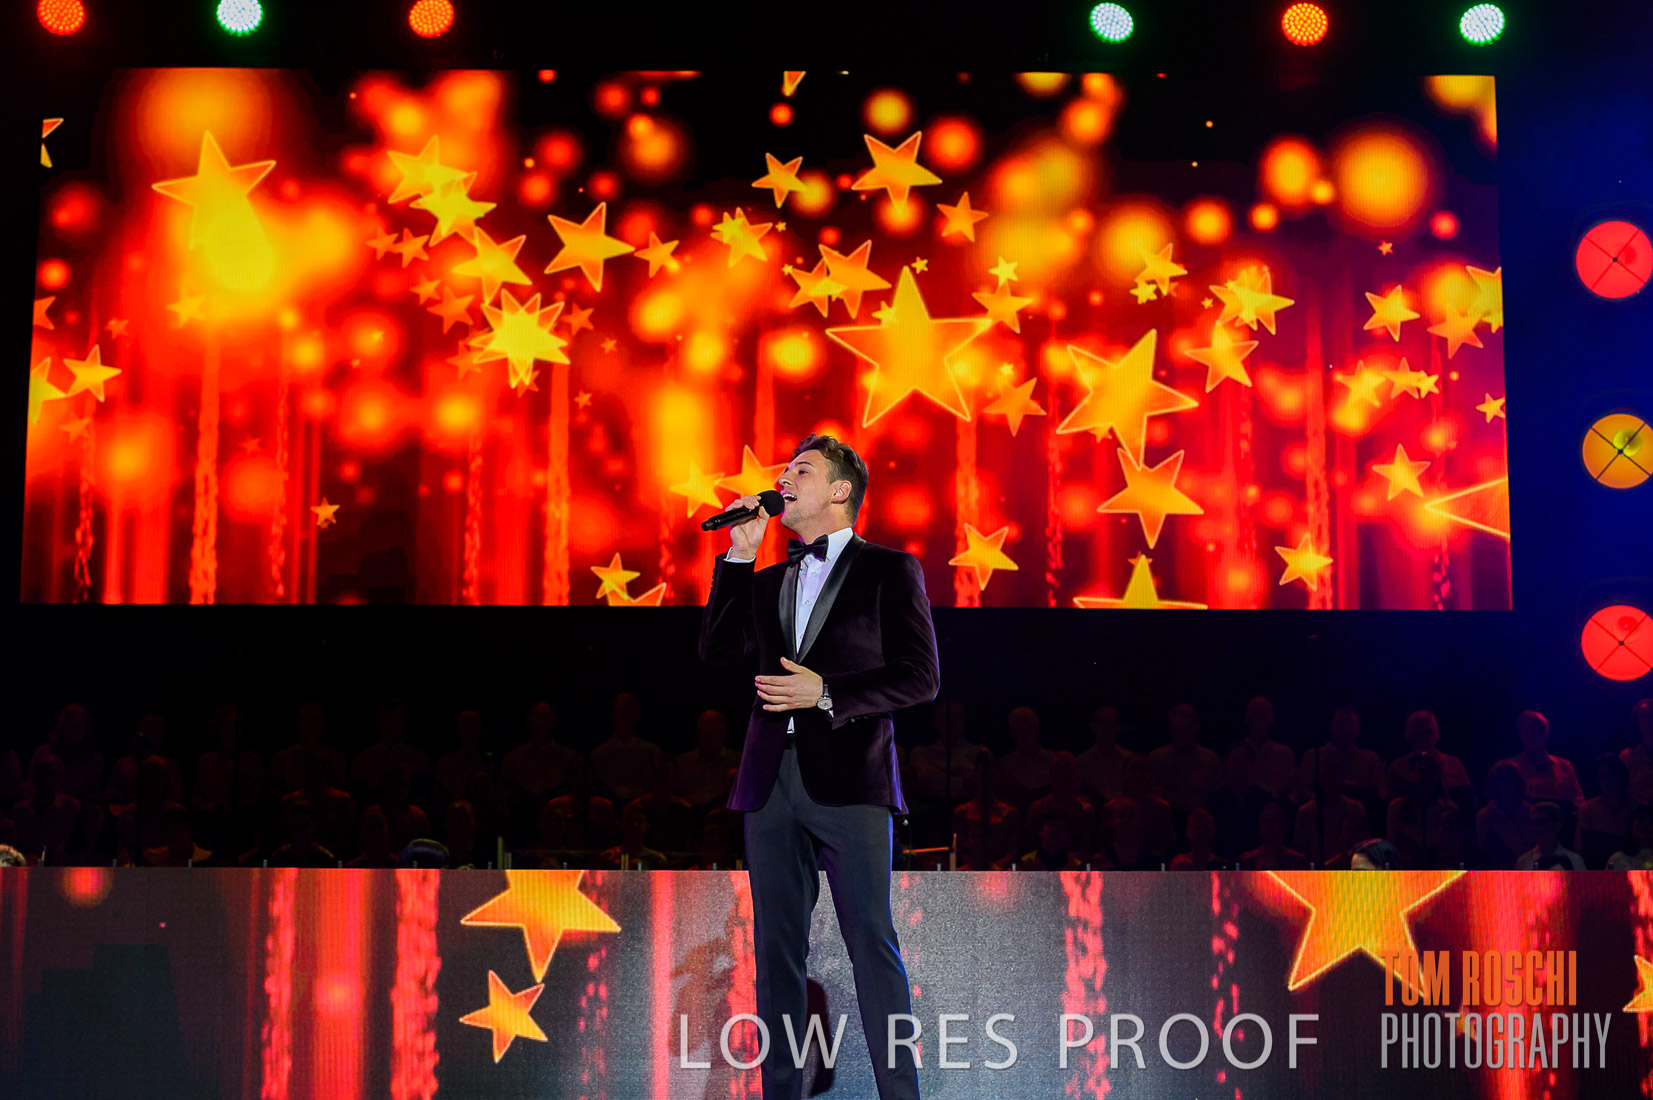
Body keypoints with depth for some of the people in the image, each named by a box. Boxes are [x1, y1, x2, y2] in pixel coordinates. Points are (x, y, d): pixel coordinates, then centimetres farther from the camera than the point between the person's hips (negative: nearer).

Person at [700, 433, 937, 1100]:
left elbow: (920, 677, -2)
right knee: (776, 950, 6)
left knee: (872, 945, -6)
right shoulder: (767, 581, 20)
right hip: (772, 781, 5)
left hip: (848, 781, -5)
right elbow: (715, 649, 8)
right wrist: (740, 553, 6)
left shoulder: (889, 570, 4)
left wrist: (826, 693, -12)